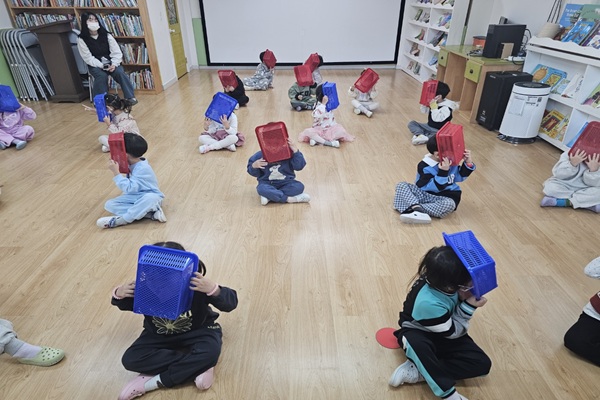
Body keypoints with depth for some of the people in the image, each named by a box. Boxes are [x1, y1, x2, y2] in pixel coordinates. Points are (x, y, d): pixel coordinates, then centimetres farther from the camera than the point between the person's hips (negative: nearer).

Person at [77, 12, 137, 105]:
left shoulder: (106, 35, 0)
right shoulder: (82, 39, -6)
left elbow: (117, 52, -3)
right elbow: (88, 58, -9)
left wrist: (114, 64, -21)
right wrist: (102, 65, -21)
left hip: (110, 62, 2)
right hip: (95, 65, -2)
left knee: (119, 72, -28)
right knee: (102, 76, -33)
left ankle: (130, 97, -23)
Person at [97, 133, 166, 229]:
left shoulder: (142, 168, -24)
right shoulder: (133, 163, 0)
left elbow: (129, 188, -31)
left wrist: (116, 172, -31)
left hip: (149, 196, -9)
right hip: (134, 197, 9)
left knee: (150, 198, -43)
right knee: (109, 205, -9)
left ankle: (121, 220, -29)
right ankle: (149, 212, -23)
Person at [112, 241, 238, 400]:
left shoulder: (196, 287, -30)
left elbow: (230, 303, -33)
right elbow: (127, 305, 1)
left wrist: (213, 289, -54)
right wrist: (119, 295, -24)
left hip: (195, 332, -3)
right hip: (159, 334, 4)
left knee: (210, 351, -35)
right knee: (130, 359, -22)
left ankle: (152, 382, -18)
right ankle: (195, 367, -21)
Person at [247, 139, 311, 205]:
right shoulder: (260, 155, -6)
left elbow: (299, 166, -15)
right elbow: (253, 173, 0)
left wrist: (295, 150, -24)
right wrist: (254, 166, -23)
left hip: (285, 182, 1)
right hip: (267, 183, -1)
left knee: (299, 186, -28)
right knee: (261, 189, -35)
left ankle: (269, 197, -25)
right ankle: (289, 198, -28)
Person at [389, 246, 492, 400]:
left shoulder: (438, 277, -22)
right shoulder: (428, 303, -37)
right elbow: (453, 332, -20)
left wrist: (465, 299, -23)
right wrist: (469, 305, -25)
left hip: (444, 332, 7)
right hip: (418, 334, -7)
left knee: (482, 364, -12)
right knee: (418, 344, -43)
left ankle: (415, 372, -16)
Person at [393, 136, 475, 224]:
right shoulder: (424, 166, -15)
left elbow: (460, 176, 13)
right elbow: (435, 187, -23)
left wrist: (468, 162, -2)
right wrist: (443, 171, -35)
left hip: (446, 196, 2)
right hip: (425, 194, -1)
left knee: (449, 204, -37)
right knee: (401, 185, -20)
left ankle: (413, 207, -34)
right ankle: (417, 208, -44)